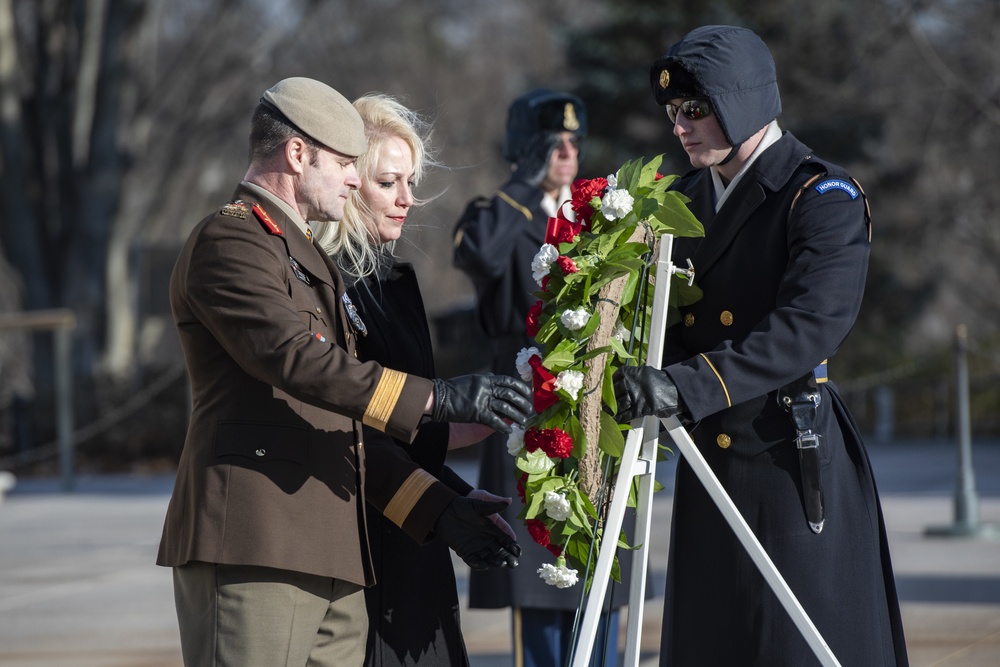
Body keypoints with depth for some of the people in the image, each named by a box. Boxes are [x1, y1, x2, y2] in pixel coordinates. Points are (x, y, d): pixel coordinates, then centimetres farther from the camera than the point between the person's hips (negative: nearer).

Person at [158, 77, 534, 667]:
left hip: (331, 564, 10)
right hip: (251, 551, -10)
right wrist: (437, 399, -23)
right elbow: (299, 360, -20)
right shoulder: (228, 242, -4)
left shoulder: (310, 259, 28)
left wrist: (440, 509, 19)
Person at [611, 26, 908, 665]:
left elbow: (809, 326, -23)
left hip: (797, 467, -7)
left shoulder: (825, 197, -9)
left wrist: (686, 385, -32)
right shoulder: (685, 198, 14)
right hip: (711, 474, 7)